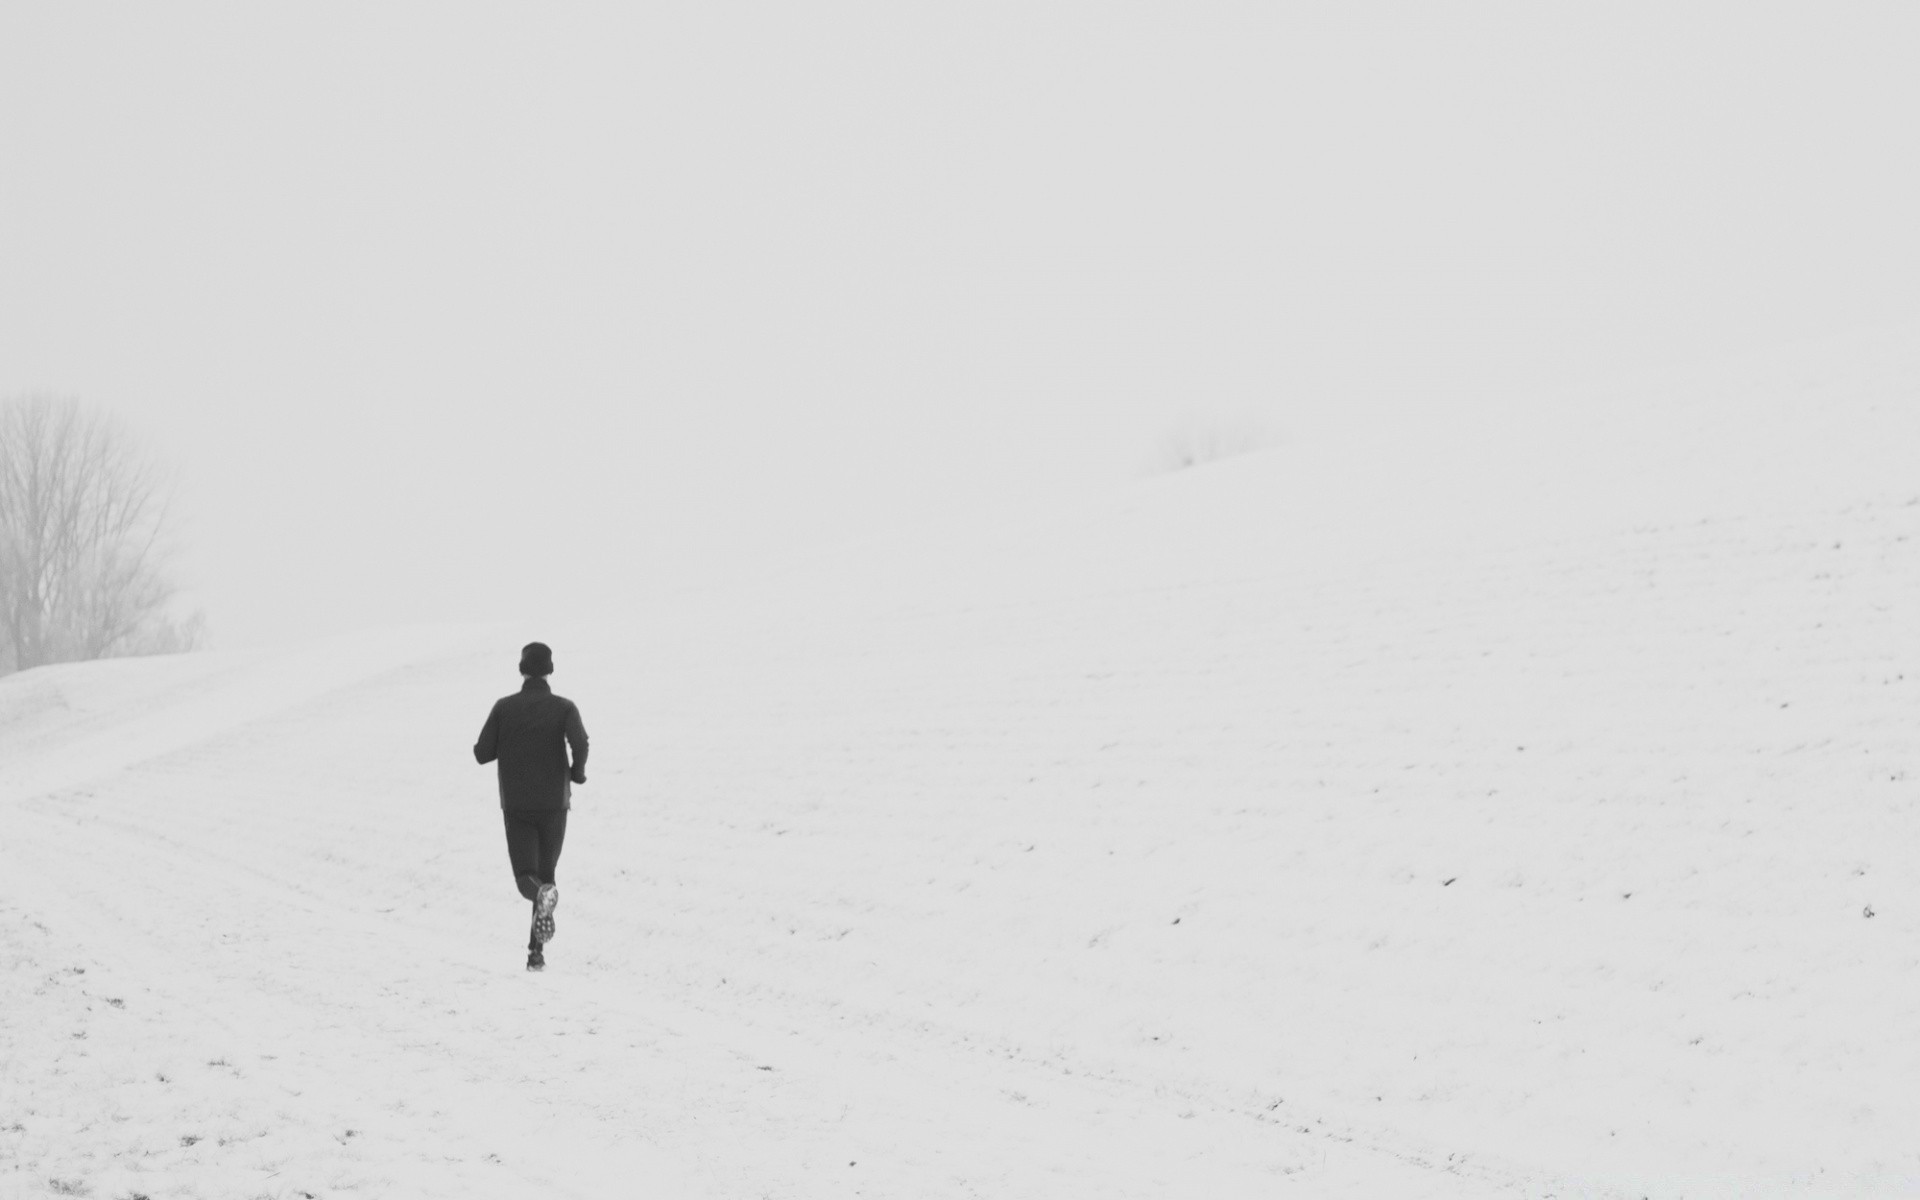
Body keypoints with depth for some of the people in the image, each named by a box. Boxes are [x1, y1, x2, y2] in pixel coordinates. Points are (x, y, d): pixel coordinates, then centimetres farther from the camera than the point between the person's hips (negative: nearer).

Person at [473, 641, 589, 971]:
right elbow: (580, 743, -20)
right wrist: (578, 772, 0)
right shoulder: (563, 707, -3)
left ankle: (543, 894, -37)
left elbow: (482, 753, -2)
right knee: (545, 872, 14)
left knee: (527, 876, 1)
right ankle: (536, 951, 8)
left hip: (515, 806, 0)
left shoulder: (504, 707, 0)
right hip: (554, 804, 0)